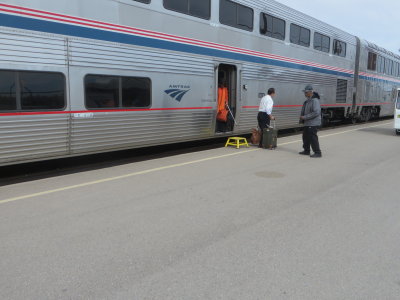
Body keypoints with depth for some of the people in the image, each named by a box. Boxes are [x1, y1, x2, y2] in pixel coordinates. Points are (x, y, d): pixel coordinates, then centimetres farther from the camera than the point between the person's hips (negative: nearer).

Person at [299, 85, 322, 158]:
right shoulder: (307, 101, 14)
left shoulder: (315, 101, -17)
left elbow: (316, 112, -25)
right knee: (305, 136, 16)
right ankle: (306, 151, 29)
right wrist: (302, 117, 6)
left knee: (312, 138, -7)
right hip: (307, 123, 10)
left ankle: (317, 153, 2)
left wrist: (305, 117, -23)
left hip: (313, 124, -10)